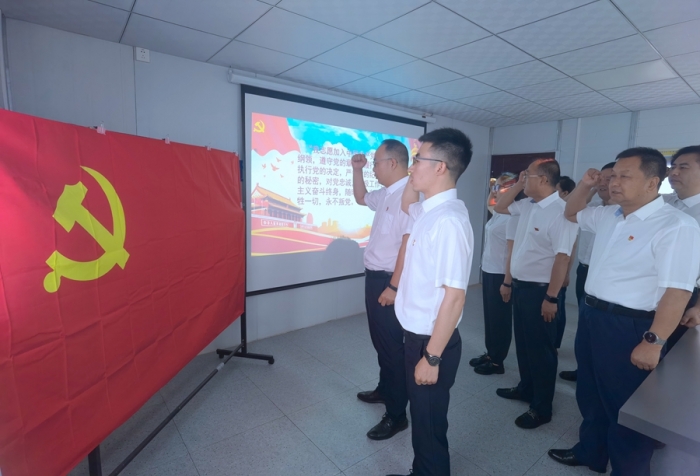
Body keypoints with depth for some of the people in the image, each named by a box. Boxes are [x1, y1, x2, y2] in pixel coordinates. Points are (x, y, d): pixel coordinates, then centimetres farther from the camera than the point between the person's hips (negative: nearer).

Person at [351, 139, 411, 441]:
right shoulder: (386, 194, 10)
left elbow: (409, 244, -27)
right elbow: (361, 198, 30)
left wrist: (394, 286, -26)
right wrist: (356, 170, 17)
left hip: (388, 280, -10)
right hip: (375, 276, 10)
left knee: (392, 345, 2)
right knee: (380, 340, 22)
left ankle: (396, 415, 19)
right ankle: (385, 390, 42)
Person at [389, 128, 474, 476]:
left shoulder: (448, 220, -26)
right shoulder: (430, 210, 2)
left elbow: (454, 296, -26)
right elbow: (407, 203, 27)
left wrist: (432, 356, -20)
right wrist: (414, 178, 8)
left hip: (432, 341, -9)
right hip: (417, 334, 9)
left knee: (429, 425, 14)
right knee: (420, 418, 27)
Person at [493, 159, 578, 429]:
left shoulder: (560, 212, -20)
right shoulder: (527, 206, 5)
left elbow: (562, 257, -23)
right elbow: (500, 207, 22)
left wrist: (551, 297, -22)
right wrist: (518, 185, 7)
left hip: (539, 290, -8)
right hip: (520, 285, 8)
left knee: (540, 348, 6)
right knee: (523, 342, 21)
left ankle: (541, 408, 23)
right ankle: (525, 388, 40)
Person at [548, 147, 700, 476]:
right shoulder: (608, 216, 7)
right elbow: (572, 214, 26)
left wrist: (653, 342, -23)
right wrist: (584, 186, 7)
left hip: (629, 328, -8)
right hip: (590, 317, 8)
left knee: (625, 408, 11)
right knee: (590, 395, 24)